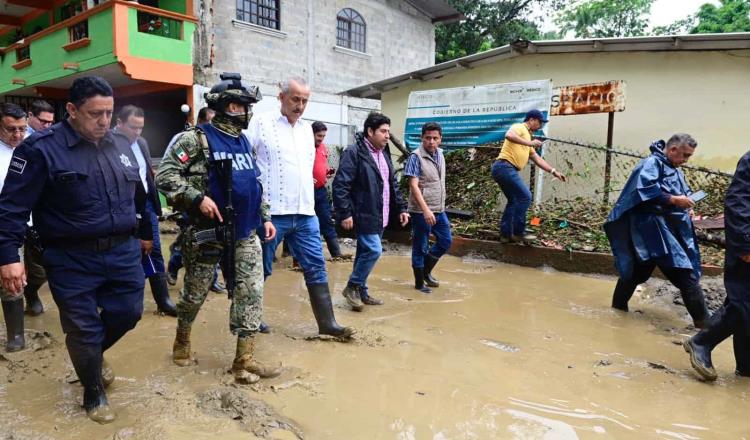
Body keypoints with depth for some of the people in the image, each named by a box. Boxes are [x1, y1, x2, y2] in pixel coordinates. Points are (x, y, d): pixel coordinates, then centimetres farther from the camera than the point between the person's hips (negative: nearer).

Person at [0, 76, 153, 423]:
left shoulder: (121, 145, 7)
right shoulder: (41, 148, -11)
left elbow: (138, 195, 19)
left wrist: (145, 233, 25)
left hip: (124, 253, 5)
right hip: (72, 261, -5)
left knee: (128, 313, 13)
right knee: (83, 329, 7)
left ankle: (94, 354, 45)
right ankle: (94, 394, 30)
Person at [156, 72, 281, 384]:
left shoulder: (244, 142, 12)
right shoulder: (197, 138, -9)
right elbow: (165, 175, -14)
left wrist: (265, 217, 13)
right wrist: (197, 198, -22)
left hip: (245, 232, 6)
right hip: (207, 231, -5)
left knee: (251, 291, -1)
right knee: (195, 292, 11)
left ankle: (244, 359, 7)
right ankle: (182, 343, 37)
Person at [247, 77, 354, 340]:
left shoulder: (307, 129, 15)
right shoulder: (261, 123, -3)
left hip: (305, 214, 5)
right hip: (271, 213, -5)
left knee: (316, 268, 4)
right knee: (260, 269, 7)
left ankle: (327, 323, 10)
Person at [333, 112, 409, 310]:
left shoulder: (384, 154, 14)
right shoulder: (354, 152, -12)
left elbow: (393, 184, 20)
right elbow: (340, 185, -16)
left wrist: (401, 208, 14)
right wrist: (345, 213, -20)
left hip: (380, 216, 8)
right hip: (364, 215, -8)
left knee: (366, 252, 13)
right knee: (373, 250, -12)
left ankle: (361, 291, 23)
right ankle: (352, 287, 6)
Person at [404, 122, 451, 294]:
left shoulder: (439, 154, 8)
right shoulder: (416, 157, -15)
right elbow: (413, 186, -21)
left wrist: (439, 207, 18)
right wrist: (425, 210, -28)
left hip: (439, 209, 8)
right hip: (421, 212, -7)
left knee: (445, 241, 14)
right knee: (420, 247, 4)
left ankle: (426, 271, 32)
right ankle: (419, 283, 19)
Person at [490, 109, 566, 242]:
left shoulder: (527, 137, 27)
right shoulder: (519, 127, 0)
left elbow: (537, 159, 27)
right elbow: (509, 135, -25)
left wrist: (554, 171, 23)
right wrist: (530, 143, -22)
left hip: (507, 170, 10)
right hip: (505, 167, -10)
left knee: (514, 200, 15)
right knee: (525, 196, -11)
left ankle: (505, 234, 16)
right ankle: (518, 232, -8)